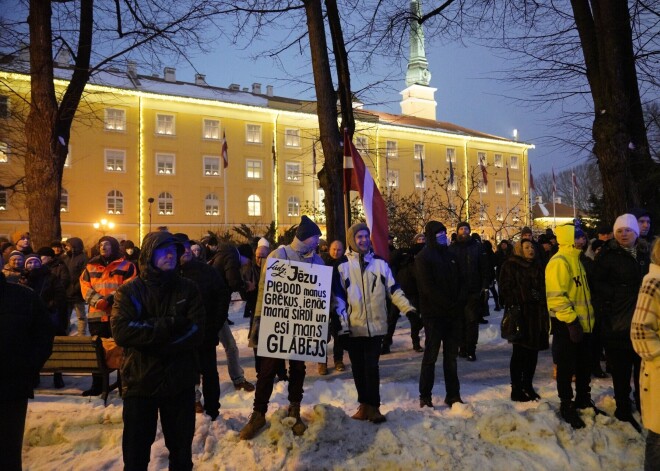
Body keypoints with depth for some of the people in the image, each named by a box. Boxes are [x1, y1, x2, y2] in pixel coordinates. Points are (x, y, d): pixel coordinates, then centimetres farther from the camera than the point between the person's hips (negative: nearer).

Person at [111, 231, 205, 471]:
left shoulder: (188, 289, -1)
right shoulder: (129, 291, -3)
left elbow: (195, 333, -12)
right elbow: (121, 331, -19)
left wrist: (152, 343, -19)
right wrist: (168, 325, -22)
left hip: (180, 381, 1)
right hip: (140, 381, -1)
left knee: (181, 447, 18)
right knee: (136, 449, 14)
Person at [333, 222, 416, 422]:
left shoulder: (380, 262, 5)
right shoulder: (342, 265, 0)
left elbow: (393, 289, 7)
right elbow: (338, 297, -1)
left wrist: (408, 308, -3)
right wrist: (341, 323, -6)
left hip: (375, 325, 0)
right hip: (353, 327, 0)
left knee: (371, 367, 0)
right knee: (358, 368, 10)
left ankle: (373, 406, 11)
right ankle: (364, 404, 24)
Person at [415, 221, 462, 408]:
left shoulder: (449, 254, 14)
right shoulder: (423, 257, -7)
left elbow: (456, 281, 17)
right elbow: (428, 288, -15)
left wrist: (457, 305, 2)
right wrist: (449, 304, -17)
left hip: (452, 314, 6)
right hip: (434, 314, -6)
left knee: (451, 356, 11)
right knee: (431, 355, 1)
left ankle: (453, 395, 21)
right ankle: (425, 396, 11)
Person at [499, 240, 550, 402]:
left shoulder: (538, 266, 16)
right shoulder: (510, 266, -3)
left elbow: (543, 287, 21)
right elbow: (506, 288, -11)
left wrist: (545, 310, 10)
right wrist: (513, 306, -21)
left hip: (537, 314, 6)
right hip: (520, 314, -6)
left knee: (533, 351, 10)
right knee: (519, 352, -1)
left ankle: (528, 385, 24)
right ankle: (516, 388, 8)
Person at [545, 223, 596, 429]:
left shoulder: (575, 259, 14)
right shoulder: (558, 262, -17)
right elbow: (556, 296, -24)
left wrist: (588, 317, 17)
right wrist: (571, 321, -24)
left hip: (582, 323, 9)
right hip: (567, 325, -9)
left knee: (584, 365, 19)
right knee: (567, 367, 4)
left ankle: (583, 400, 35)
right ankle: (566, 406, 17)